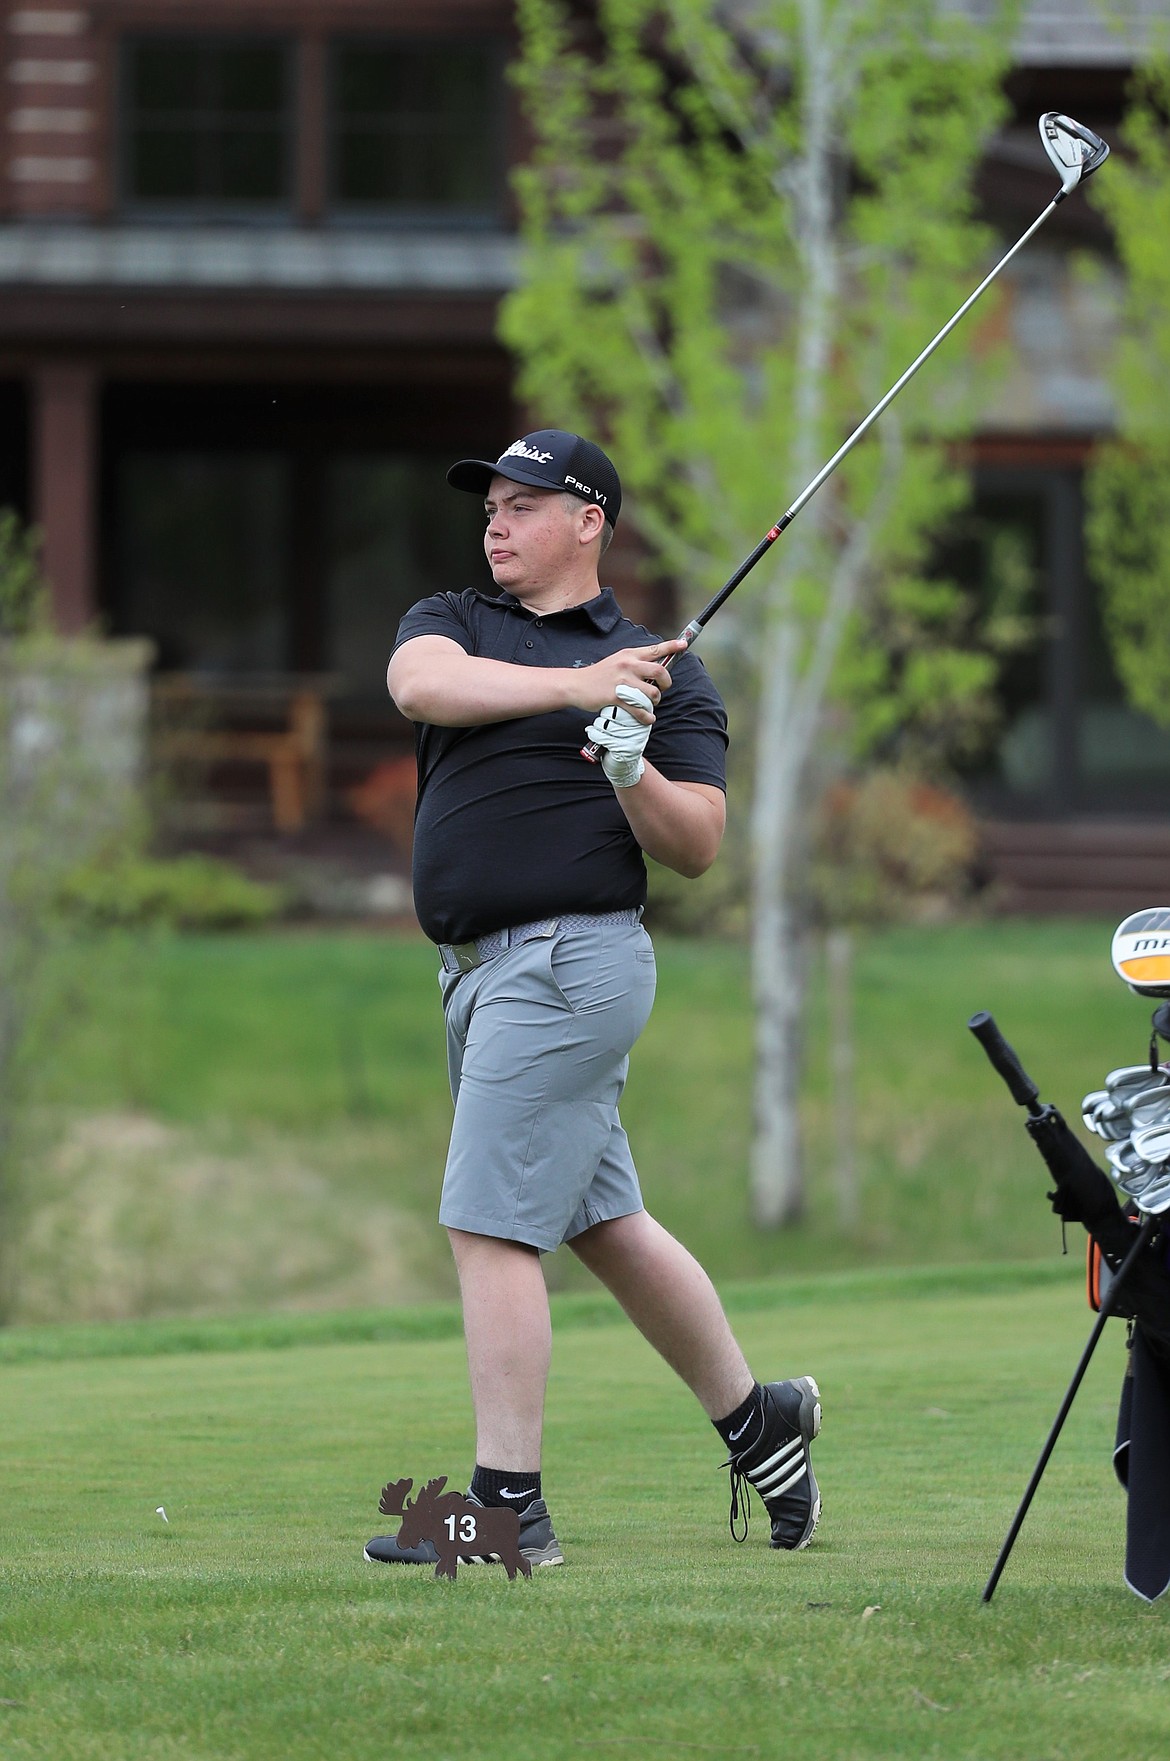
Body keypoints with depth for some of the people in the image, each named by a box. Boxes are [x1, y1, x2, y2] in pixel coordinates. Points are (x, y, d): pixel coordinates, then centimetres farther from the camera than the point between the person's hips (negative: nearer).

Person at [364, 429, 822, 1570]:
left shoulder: (665, 672, 5)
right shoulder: (450, 622, 15)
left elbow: (697, 847, -1)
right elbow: (421, 685, -11)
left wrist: (630, 766, -20)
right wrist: (575, 683, -21)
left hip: (571, 956, -6)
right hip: (478, 966, 6)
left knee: (489, 1224, -12)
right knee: (605, 1226, 14)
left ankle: (508, 1506, -11)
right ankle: (756, 1419, 30)